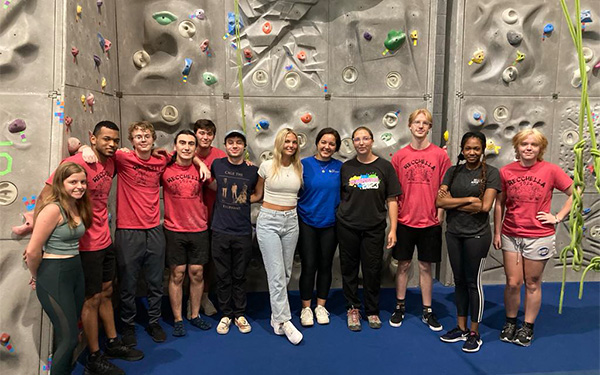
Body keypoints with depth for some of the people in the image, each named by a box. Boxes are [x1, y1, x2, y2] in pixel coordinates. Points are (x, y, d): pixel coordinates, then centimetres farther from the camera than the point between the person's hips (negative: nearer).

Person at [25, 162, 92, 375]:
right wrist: (36, 277, 0)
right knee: (68, 337, 0)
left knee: (69, 334, 18)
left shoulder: (78, 206, 6)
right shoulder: (53, 209, -19)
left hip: (75, 271, 8)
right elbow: (32, 251, -16)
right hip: (54, 276, -8)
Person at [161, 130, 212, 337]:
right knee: (176, 275, 6)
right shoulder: (165, 169, -5)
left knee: (197, 273, 9)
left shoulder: (200, 170, 0)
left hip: (199, 229, 2)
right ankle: (177, 319, 20)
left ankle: (195, 315, 26)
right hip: (174, 230, -2)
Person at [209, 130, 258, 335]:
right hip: (220, 231, 1)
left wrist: (246, 199, 2)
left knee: (239, 276, 10)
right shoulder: (217, 165, 1)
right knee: (223, 276, 8)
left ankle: (240, 314, 25)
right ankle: (226, 314, 24)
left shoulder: (253, 170, 0)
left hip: (243, 232, 0)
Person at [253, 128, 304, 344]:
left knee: (286, 272, 9)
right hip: (268, 221, -4)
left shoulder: (299, 168, 6)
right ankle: (284, 322, 0)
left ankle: (276, 316, 23)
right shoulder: (267, 166, -2)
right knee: (276, 274, -6)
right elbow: (258, 194, 7)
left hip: (291, 221, 4)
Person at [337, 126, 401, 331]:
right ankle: (353, 309, 26)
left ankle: (372, 311, 26)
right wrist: (339, 217, 3)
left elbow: (392, 200, 0)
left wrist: (393, 229, -4)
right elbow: (339, 197, 10)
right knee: (349, 269, 9)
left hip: (374, 228, -1)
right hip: (347, 227, 1)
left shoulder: (384, 166, 0)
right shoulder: (346, 167, 4)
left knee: (373, 270, 7)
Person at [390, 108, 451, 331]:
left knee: (425, 267, 10)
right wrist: (394, 216, -1)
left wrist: (439, 215, -5)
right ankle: (400, 307, 26)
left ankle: (427, 311, 24)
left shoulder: (440, 155, -2)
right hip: (404, 221, 1)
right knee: (403, 264, 11)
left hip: (430, 222, 0)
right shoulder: (399, 156, 1)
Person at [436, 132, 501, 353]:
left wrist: (452, 202, -10)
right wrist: (468, 199, -13)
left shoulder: (490, 173, -5)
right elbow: (440, 201, -4)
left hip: (476, 235, -4)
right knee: (459, 281, 13)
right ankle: (461, 328, 27)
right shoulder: (453, 171, 6)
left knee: (473, 283, 4)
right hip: (453, 233, 5)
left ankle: (474, 334, 19)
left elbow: (485, 206, -16)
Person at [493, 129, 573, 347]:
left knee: (532, 284, 12)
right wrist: (497, 233, 4)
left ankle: (528, 327, 29)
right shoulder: (506, 172, -3)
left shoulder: (550, 170, -8)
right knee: (512, 283, 7)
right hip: (511, 236, 1)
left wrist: (558, 217, -5)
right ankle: (510, 322, 29)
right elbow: (499, 204, 4)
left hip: (539, 237, -1)